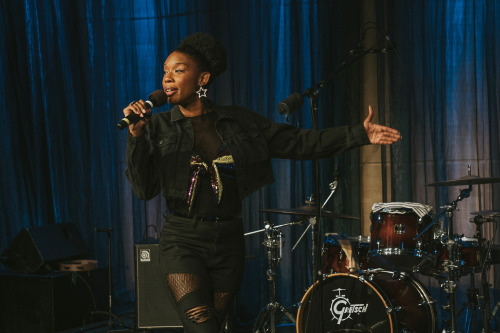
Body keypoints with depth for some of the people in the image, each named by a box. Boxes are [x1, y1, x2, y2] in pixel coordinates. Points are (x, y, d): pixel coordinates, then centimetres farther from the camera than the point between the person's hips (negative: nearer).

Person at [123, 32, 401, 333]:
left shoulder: (239, 122, 4)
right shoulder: (158, 127, 0)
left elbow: (299, 143, 3)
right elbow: (144, 189, -6)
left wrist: (359, 135, -2)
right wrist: (136, 136, -18)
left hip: (228, 240, 3)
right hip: (183, 240, -2)